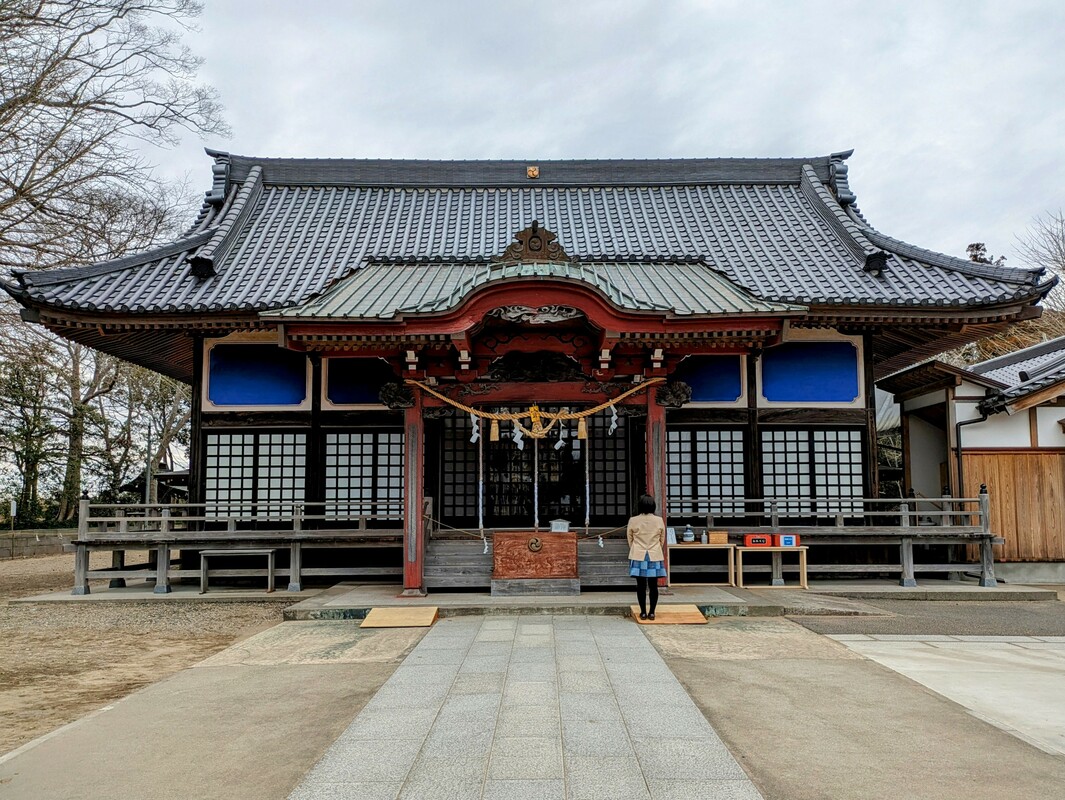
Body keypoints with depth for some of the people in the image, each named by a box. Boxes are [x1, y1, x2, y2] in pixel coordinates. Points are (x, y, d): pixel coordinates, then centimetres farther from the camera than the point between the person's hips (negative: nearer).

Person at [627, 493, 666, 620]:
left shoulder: (633, 521, -6)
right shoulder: (659, 521, -3)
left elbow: (630, 539, 4)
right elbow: (662, 540, 7)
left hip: (638, 557, -1)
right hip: (655, 556, 1)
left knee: (641, 585, 4)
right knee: (653, 585, 5)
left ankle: (643, 612, 7)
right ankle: (652, 612, 7)